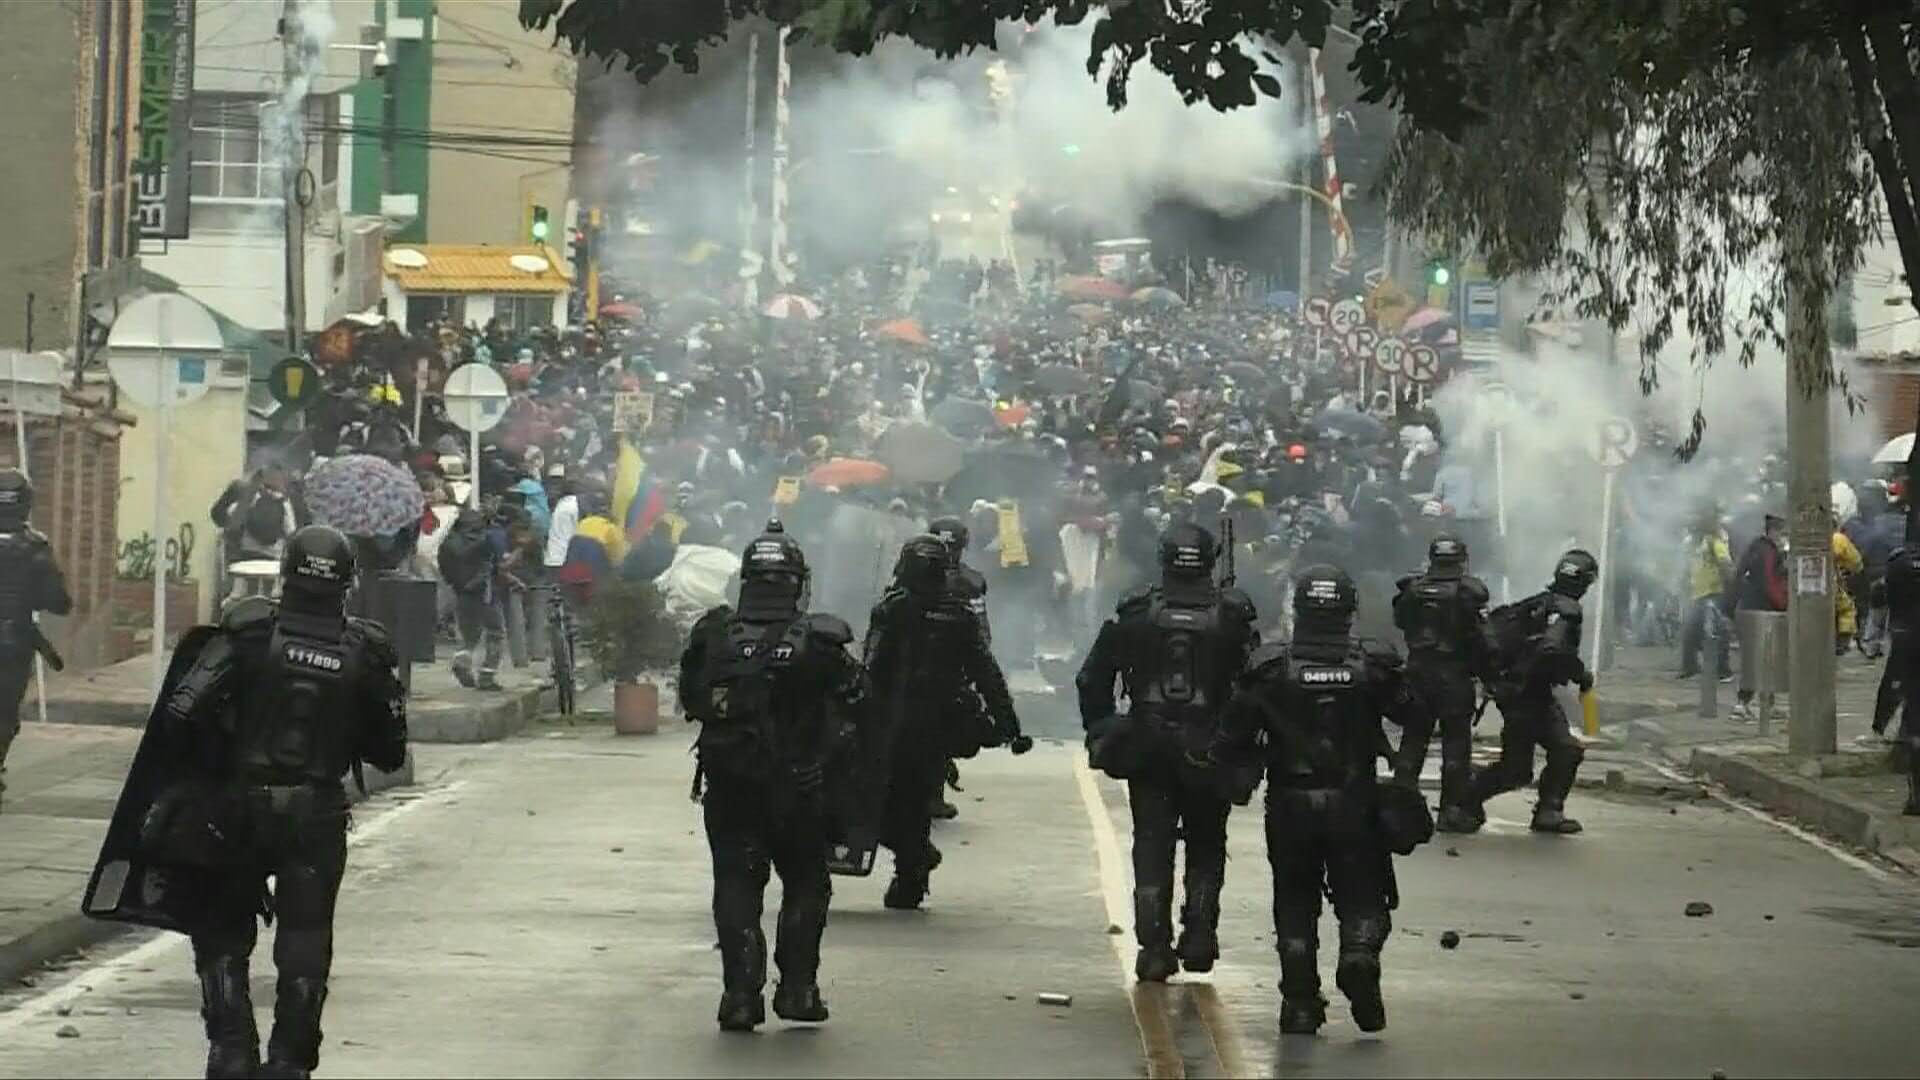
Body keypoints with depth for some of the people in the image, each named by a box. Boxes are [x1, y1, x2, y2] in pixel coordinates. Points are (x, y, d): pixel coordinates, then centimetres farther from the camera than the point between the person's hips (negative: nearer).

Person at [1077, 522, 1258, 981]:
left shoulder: (1136, 612, -1)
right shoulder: (1231, 613, -4)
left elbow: (1092, 678, 3)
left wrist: (1101, 732, 13)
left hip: (1147, 749, 0)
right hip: (1209, 750, 0)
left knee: (1152, 849, 5)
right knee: (1206, 848, 16)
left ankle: (1154, 947, -1)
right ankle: (1198, 938, 10)